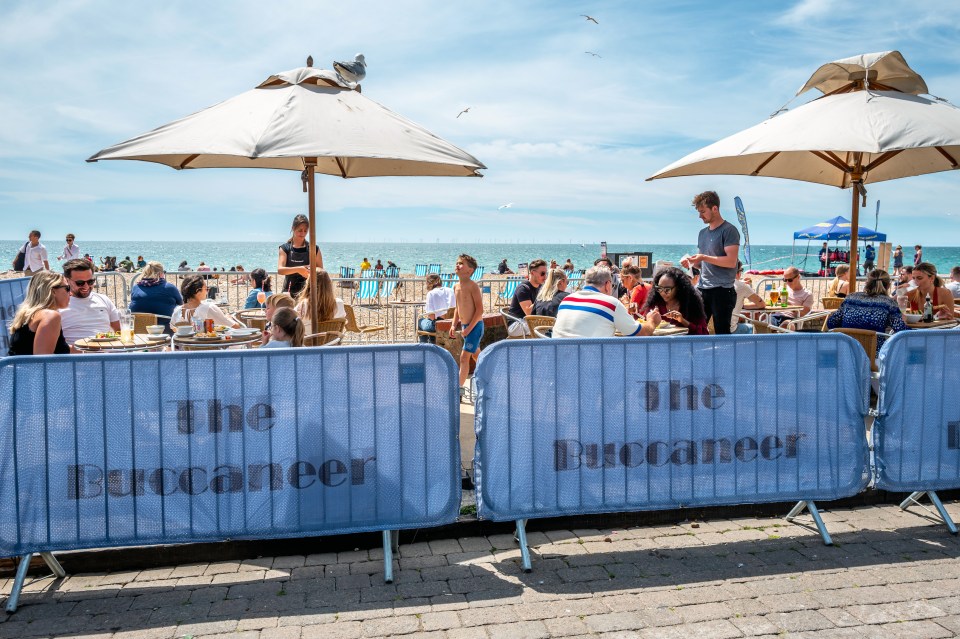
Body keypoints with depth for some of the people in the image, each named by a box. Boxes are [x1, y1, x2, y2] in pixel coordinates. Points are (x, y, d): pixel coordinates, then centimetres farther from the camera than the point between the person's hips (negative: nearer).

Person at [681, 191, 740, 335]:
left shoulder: (729, 230, -6)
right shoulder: (703, 233, 17)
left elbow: (731, 261, -15)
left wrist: (704, 257, -17)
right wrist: (691, 263, 3)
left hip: (722, 290, -7)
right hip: (702, 289, 7)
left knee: (722, 333, -3)